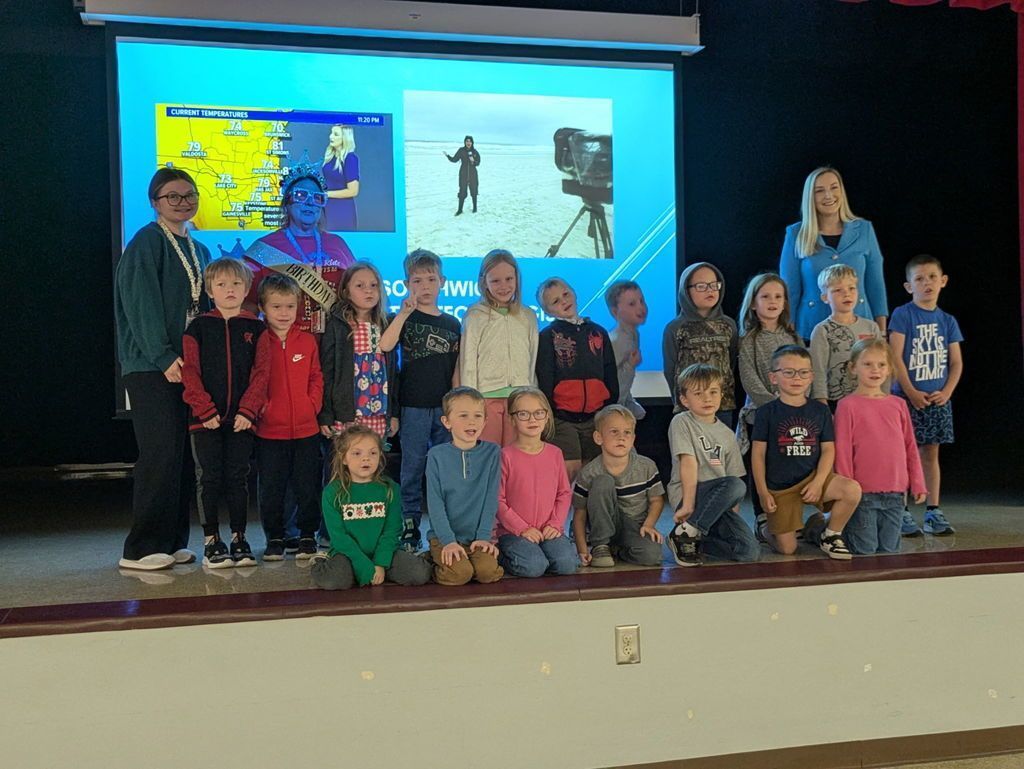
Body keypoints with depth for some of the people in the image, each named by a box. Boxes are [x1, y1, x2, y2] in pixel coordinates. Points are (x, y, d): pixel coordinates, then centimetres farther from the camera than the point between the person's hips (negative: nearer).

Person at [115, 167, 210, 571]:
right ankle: (141, 550, -4)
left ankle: (172, 542, 13)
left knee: (183, 456, 6)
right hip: (152, 367, -7)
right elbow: (142, 304, -13)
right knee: (161, 454, -11)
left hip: (187, 363, 7)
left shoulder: (198, 250, 20)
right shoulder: (147, 242, -4)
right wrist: (164, 357, -20)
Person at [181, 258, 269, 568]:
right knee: (209, 478, 3)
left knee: (238, 477, 6)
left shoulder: (256, 328, 6)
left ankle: (239, 538, 16)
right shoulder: (198, 327, 4)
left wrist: (248, 410, -11)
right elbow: (189, 372, -2)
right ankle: (211, 541, 12)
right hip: (206, 418, -1)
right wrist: (205, 410, -12)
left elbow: (261, 371, -1)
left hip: (242, 418, 1)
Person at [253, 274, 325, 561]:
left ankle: (307, 535, 21)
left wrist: (313, 404, -2)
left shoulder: (308, 341, 4)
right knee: (271, 488, 7)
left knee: (308, 486, 8)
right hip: (269, 430, -1)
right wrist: (259, 407, -9)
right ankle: (274, 538, 20)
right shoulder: (257, 342, -3)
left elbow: (317, 377, 10)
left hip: (306, 429, 2)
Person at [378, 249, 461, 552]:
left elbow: (455, 369, 12)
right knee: (412, 467, 0)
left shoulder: (452, 323, 11)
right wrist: (405, 312, -25)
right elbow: (385, 345, -19)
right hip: (413, 405, -3)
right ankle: (409, 526, 7)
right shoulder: (405, 317, 1)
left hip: (445, 406, 3)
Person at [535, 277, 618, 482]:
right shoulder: (547, 337, 3)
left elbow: (611, 377, 16)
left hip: (595, 417, 4)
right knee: (570, 471, -13)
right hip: (562, 418, -4)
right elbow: (544, 382, -1)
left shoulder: (598, 333, 14)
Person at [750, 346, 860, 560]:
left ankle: (829, 534, 0)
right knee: (787, 549, -4)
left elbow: (828, 449, 2)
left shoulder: (820, 410, 4)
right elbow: (758, 453, -4)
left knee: (852, 490, -26)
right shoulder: (767, 412, -4)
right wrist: (762, 492, -8)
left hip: (812, 478, 2)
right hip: (780, 487, -2)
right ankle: (767, 530, 32)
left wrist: (818, 482, -12)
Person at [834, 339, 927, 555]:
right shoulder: (848, 405, -6)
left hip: (895, 493, 5)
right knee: (865, 551, 0)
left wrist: (918, 483, 9)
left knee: (890, 550, 10)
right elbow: (842, 451, -7)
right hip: (863, 494, -5)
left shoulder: (898, 404, 9)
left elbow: (910, 446, 13)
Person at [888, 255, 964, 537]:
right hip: (908, 397, -4)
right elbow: (895, 357, -11)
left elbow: (956, 362, 9)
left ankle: (933, 511, 16)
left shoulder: (947, 320, 10)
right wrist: (911, 393, -15)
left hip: (937, 399, 4)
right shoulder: (902, 315, -5)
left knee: (930, 454, 10)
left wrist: (947, 391, -7)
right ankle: (901, 513, 5)